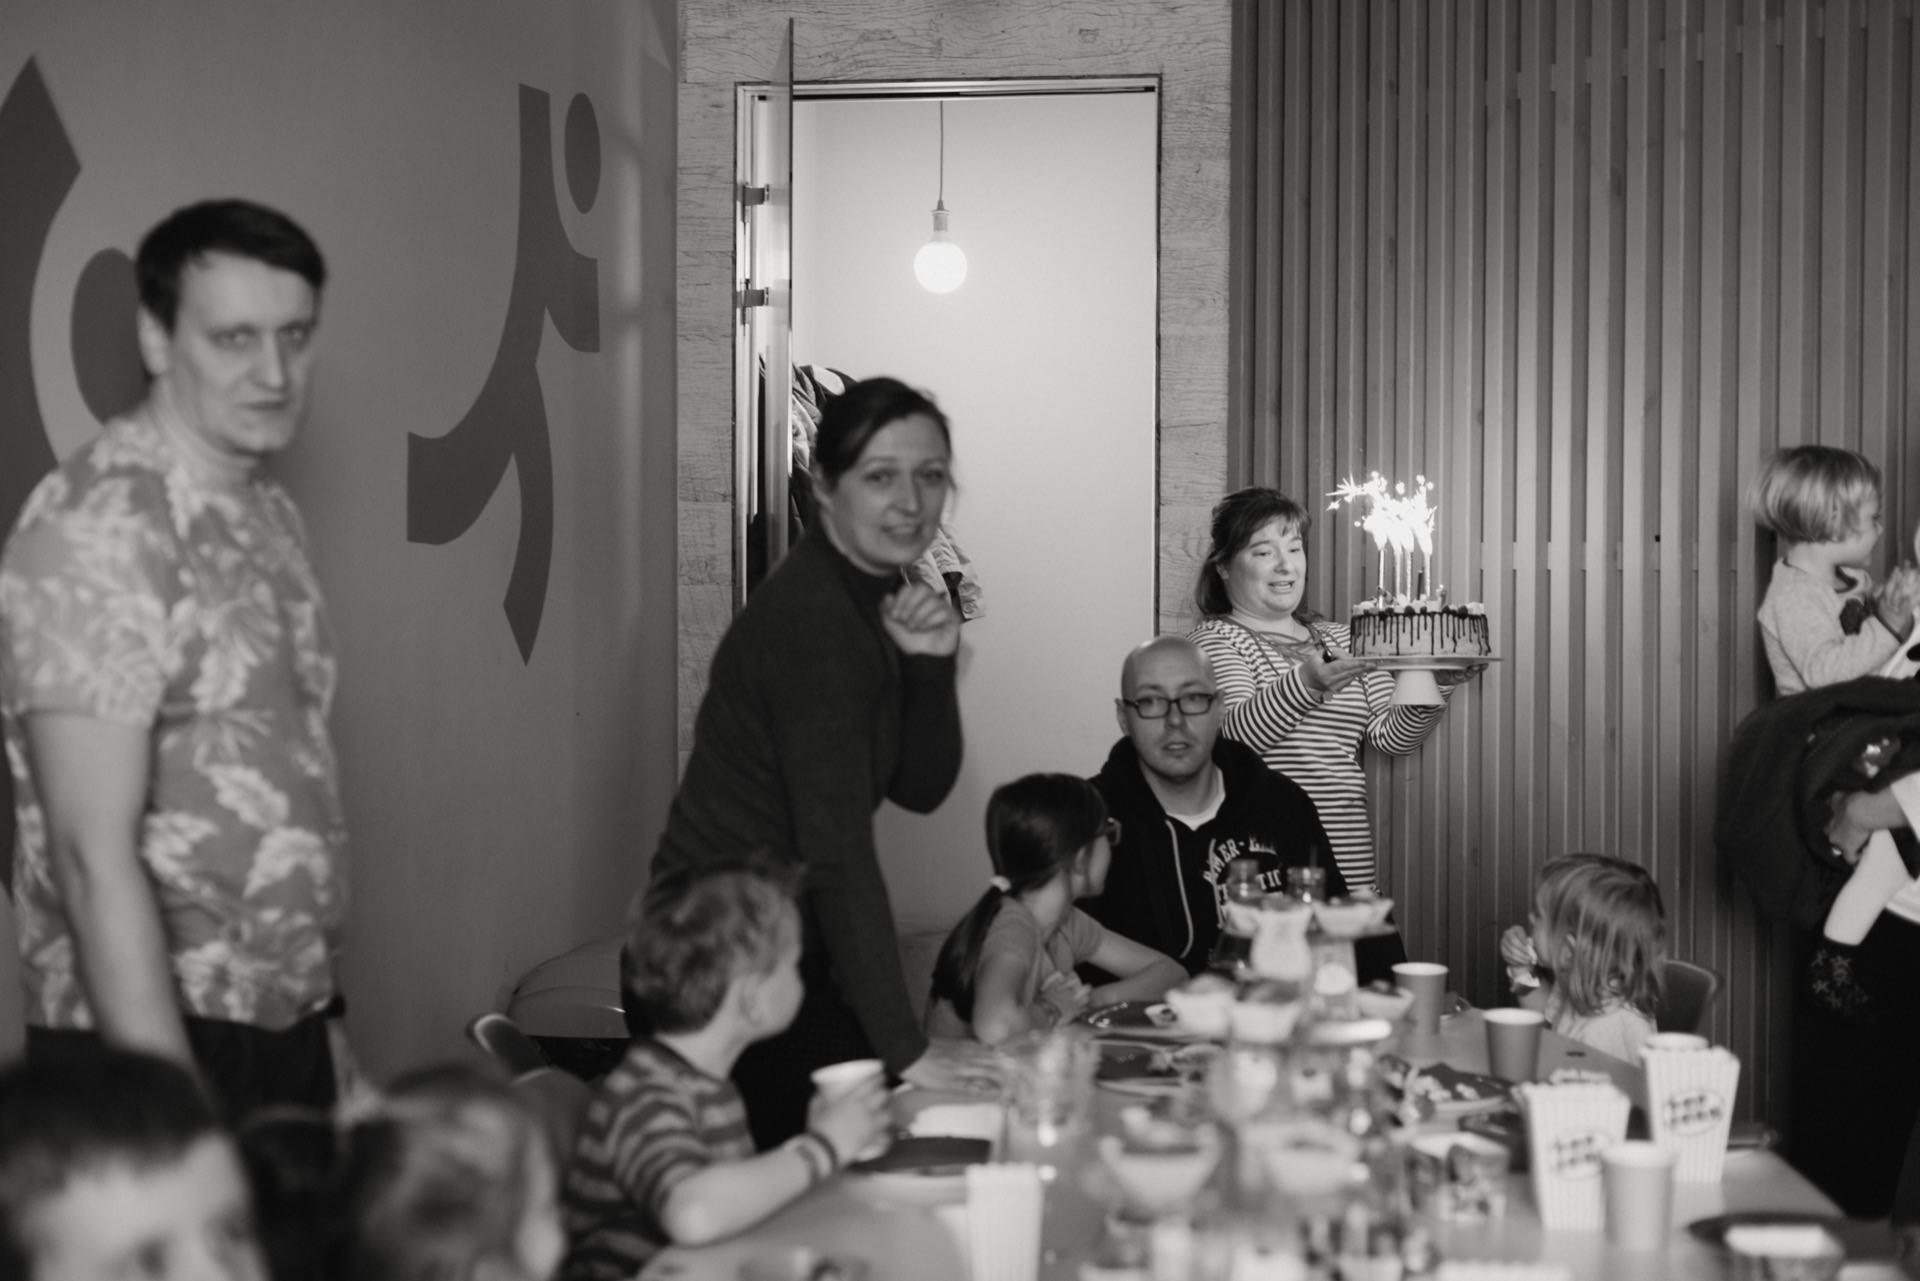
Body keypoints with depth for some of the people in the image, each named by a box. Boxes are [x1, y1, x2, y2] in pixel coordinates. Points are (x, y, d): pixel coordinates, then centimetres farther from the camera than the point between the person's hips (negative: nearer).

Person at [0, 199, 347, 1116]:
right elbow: (95, 857, -21)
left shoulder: (267, 515, 10)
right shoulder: (101, 531, -17)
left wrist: (323, 1032, 14)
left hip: (289, 1036, 8)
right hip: (152, 1044, -8)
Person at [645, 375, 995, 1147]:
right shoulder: (811, 619, -22)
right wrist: (906, 1048, -26)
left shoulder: (876, 594, 7)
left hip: (784, 945, 9)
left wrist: (931, 664, -11)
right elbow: (838, 850, -26)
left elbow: (921, 789, 8)